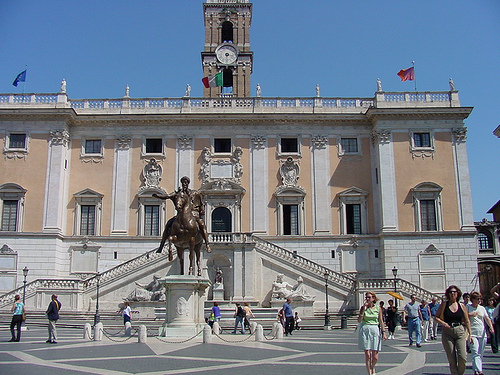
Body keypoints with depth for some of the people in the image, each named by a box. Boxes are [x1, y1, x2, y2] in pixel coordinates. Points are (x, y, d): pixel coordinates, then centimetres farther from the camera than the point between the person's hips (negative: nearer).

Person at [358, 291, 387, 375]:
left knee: (375, 356, 1)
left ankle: (373, 367, 31)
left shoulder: (378, 308, 5)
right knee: (367, 354, -3)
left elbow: (381, 321, 7)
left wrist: (384, 333, 1)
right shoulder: (363, 308, 3)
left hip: (375, 330, 0)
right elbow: (359, 320, -7)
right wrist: (364, 308, -10)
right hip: (365, 330, 0)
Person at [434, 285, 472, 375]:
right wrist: (443, 323, -11)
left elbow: (467, 321, 12)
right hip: (447, 333, 0)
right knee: (451, 360, -1)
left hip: (460, 331, 1)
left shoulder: (461, 305, 7)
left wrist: (469, 334, 6)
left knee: (462, 357, -11)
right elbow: (436, 317, 7)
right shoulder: (444, 305, 4)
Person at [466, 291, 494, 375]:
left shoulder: (482, 308, 14)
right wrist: (470, 315, -14)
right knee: (475, 353, -15)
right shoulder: (467, 307, 1)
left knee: (481, 353, 6)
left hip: (482, 334, 5)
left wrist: (491, 327, -7)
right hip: (472, 334, -5)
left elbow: (487, 319, 9)